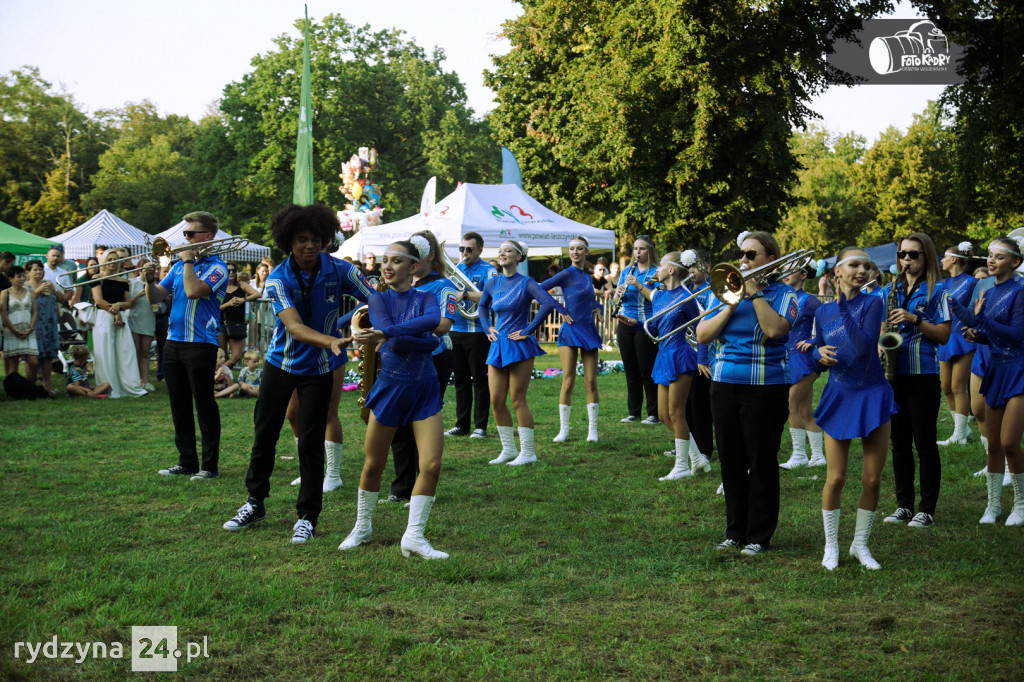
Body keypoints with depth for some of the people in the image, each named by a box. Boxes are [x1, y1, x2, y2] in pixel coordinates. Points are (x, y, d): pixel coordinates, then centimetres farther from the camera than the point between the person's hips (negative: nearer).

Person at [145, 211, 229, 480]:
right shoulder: (179, 266, 15)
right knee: (179, 406, 11)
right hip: (173, 342, 7)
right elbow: (155, 297, 12)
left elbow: (193, 291, -23)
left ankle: (210, 465, 4)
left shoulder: (216, 267, -6)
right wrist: (150, 280, -8)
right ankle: (186, 462, 19)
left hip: (201, 344, -7)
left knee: (205, 406, -2)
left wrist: (188, 260, -11)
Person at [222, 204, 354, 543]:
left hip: (318, 369, 0)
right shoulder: (278, 279, -18)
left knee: (311, 442, -2)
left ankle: (307, 517, 11)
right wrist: (331, 341, -49)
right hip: (281, 363, 1)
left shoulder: (338, 270, -13)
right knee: (264, 433, 10)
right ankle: (255, 502, 30)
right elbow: (294, 326, -32)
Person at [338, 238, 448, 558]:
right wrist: (427, 341, -18)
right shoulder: (379, 300, 2)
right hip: (390, 386, 0)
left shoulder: (426, 298, 2)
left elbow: (433, 320, -23)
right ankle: (362, 527, 27)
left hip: (424, 390, 1)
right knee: (374, 465, 7)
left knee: (432, 464, -9)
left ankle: (414, 535, 1)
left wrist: (386, 333, -28)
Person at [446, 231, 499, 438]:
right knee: (460, 380, 10)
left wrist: (465, 294, -25)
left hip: (477, 332, -6)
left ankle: (480, 426, 4)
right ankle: (461, 425, 16)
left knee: (479, 380, -1)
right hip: (456, 330, 6)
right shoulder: (456, 269, 14)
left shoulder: (487, 271, -4)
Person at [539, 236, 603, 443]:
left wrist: (598, 307, 10)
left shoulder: (587, 276, 12)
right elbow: (539, 290, -12)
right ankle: (563, 429, 5)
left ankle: (592, 429, 9)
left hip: (588, 331, 5)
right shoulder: (567, 274, -7)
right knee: (568, 381, -5)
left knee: (591, 381, 3)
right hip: (570, 331, -5)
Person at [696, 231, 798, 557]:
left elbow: (775, 329, -21)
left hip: (766, 387, -4)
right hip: (724, 385, 5)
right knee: (731, 461, 9)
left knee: (761, 462, 0)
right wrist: (731, 305, -9)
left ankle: (759, 536, 9)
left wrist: (754, 293, -16)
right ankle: (735, 532, 21)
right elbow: (702, 335, 1)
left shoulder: (782, 294, -1)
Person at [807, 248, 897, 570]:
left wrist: (844, 305, -21)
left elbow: (864, 345, -22)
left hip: (872, 395, -2)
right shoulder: (823, 312, 4)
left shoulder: (873, 303, -7)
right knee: (836, 478, 2)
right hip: (838, 397, 2)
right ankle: (831, 545, 19)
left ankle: (860, 544, 20)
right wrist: (818, 352, -9)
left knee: (872, 479, 2)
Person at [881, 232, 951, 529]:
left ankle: (927, 510, 5)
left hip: (923, 374, -5)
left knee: (924, 442, -1)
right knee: (899, 442, 9)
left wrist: (914, 319, -18)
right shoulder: (890, 290, 13)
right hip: (894, 373, 5)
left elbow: (944, 335, -6)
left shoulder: (937, 291, -1)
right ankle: (903, 505, 17)